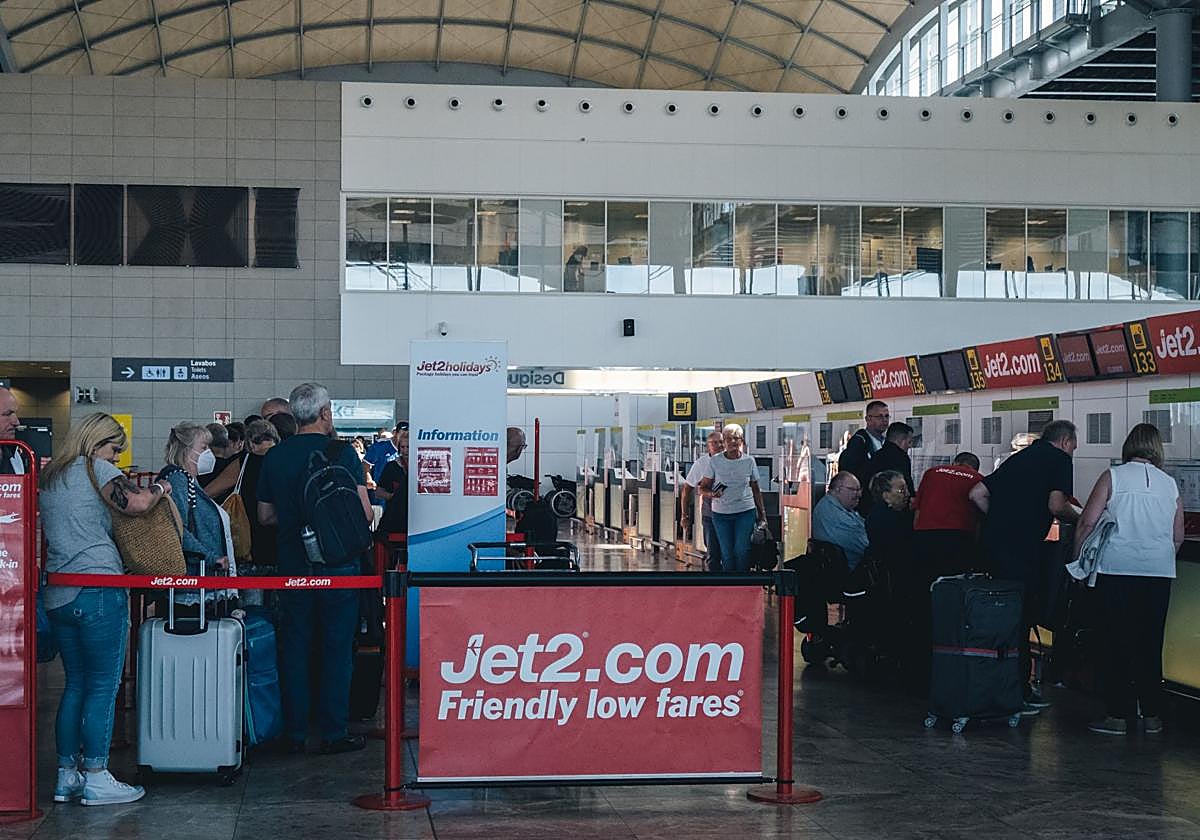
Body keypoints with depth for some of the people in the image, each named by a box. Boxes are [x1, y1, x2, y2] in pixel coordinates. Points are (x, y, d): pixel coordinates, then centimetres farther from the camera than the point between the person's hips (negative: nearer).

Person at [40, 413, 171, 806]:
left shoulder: (50, 476, 19)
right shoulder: (95, 467, -4)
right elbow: (136, 502, -20)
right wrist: (160, 486, 0)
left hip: (58, 593, 8)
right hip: (98, 590, -8)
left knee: (75, 685, 14)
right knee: (103, 686, -2)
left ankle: (67, 776, 16)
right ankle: (96, 779, 0)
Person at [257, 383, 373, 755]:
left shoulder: (275, 456, 4)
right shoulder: (341, 452, -9)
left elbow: (264, 515, 12)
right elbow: (365, 513, -10)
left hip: (292, 565, 4)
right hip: (336, 563, -3)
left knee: (294, 647, 10)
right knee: (336, 648, 4)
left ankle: (294, 733, 13)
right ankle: (333, 733, 7)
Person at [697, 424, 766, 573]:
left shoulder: (749, 461, 2)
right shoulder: (714, 461, -1)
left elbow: (756, 490, 11)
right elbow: (703, 488, 2)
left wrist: (762, 514, 11)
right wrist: (712, 493, -20)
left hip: (745, 512, 0)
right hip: (721, 514, 0)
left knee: (742, 551, -9)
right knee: (727, 553, 1)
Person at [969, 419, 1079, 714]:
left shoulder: (1018, 457, 24)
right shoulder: (1059, 458, 2)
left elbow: (977, 494, 21)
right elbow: (1056, 505, -11)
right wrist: (1080, 519, 7)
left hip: (993, 540, 8)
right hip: (1021, 546, -8)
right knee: (1023, 616, -3)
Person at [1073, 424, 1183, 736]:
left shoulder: (1113, 476, -1)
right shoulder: (1170, 484, 8)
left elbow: (1087, 523, -5)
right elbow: (1178, 537, 11)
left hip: (1118, 570, -3)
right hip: (1159, 573, 3)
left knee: (1118, 643, 2)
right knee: (1151, 644, 9)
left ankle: (1117, 716, 3)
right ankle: (1151, 716, 14)